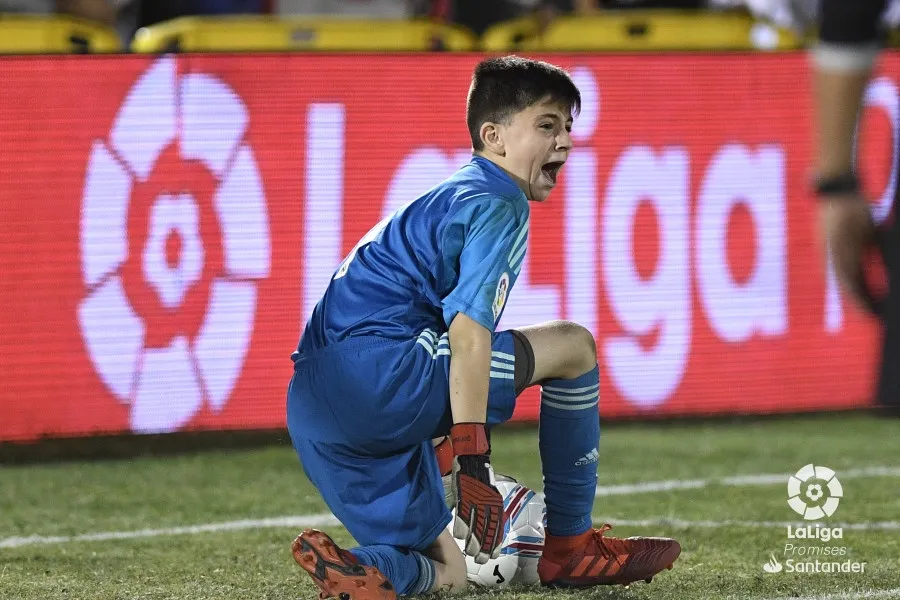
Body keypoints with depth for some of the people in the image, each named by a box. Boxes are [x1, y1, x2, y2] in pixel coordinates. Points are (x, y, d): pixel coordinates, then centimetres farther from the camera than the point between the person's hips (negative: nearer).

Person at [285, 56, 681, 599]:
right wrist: (474, 464, -23)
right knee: (574, 346, 2)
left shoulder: (451, 197, 27)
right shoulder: (498, 204, -5)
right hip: (376, 368, -10)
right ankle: (571, 545, 8)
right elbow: (468, 332, -18)